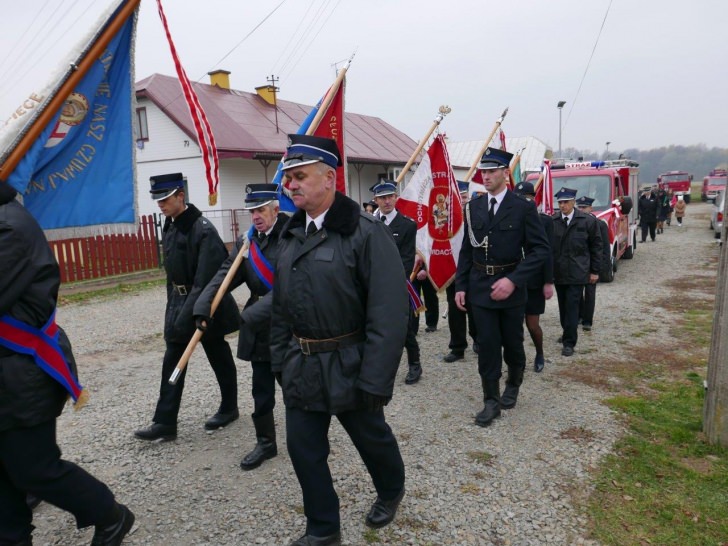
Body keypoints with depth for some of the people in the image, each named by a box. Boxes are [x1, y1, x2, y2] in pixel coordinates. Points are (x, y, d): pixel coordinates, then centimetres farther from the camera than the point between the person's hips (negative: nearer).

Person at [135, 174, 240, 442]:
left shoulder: (202, 229, -19)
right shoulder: (170, 228, 8)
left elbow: (206, 281, -25)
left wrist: (186, 316, -28)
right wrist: (172, 305, 16)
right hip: (178, 301, 8)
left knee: (219, 357, 9)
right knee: (172, 361, 7)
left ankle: (229, 408, 28)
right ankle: (165, 422, 14)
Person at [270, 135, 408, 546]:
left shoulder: (367, 233, -18)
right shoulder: (291, 235, 5)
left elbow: (390, 314, -21)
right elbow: (281, 305, 12)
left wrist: (375, 381, -22)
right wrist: (280, 360, 11)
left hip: (348, 366, -5)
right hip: (301, 367, 6)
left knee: (371, 437, 18)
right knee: (303, 448, 12)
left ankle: (392, 490, 50)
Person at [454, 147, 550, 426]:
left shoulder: (523, 208, -7)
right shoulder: (473, 207, 4)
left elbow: (540, 249, -10)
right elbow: (467, 249, 9)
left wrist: (513, 280, -20)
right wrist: (460, 285, 3)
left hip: (510, 287, -2)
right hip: (480, 287, 2)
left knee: (512, 343, 13)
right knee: (487, 345, 2)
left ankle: (513, 384, 40)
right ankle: (491, 401, 14)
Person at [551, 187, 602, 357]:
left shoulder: (588, 221, -4)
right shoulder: (552, 221, -1)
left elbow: (596, 246, 2)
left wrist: (594, 271, 1)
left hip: (577, 273, -3)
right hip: (558, 272, 3)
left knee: (572, 307, -4)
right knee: (563, 306, 13)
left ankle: (569, 342, 3)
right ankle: (567, 333, 29)